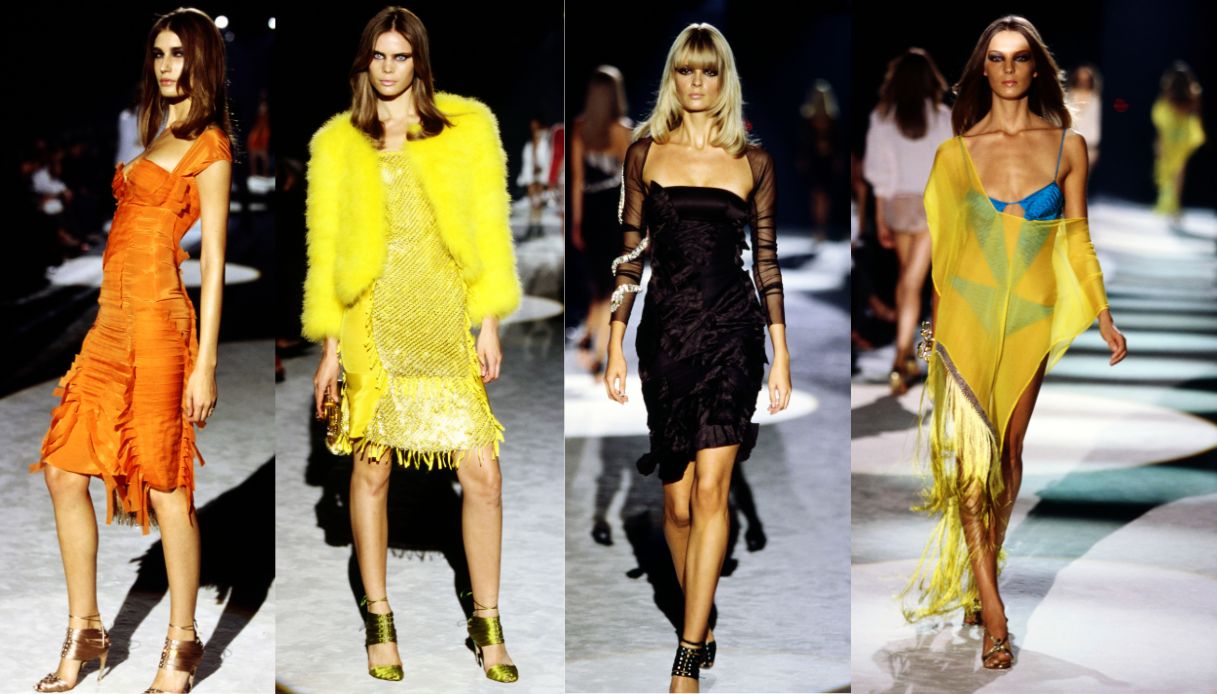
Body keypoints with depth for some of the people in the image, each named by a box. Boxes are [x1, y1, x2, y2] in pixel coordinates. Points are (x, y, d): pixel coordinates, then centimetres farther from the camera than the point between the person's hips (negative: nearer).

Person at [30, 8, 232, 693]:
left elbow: (213, 262, -10)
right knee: (65, 473, 7)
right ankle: (84, 632, 17)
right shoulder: (158, 135, 20)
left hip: (158, 321, -8)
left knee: (164, 483, -2)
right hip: (113, 321, 9)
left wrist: (205, 364, -14)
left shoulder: (210, 147, -5)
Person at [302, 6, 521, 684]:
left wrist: (489, 322, -1)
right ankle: (379, 621, 16)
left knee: (483, 472, -6)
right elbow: (326, 246, 10)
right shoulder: (338, 144, 10)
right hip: (373, 323, 1)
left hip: (448, 321, 0)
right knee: (372, 468, 3)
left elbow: (489, 228, 6)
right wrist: (330, 345, 5)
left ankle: (487, 621, 7)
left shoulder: (467, 127, 8)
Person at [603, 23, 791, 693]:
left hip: (732, 330, -1)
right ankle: (701, 627, 24)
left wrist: (781, 353, 6)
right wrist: (615, 345, 3)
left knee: (709, 490, -10)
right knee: (678, 501, 4)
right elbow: (631, 254, 7)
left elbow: (766, 260, 9)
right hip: (665, 330, 1)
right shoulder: (645, 152, 6)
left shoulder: (752, 161, 6)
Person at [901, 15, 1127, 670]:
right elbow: (934, 239, 7)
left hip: (1033, 312, 2)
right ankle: (992, 610, -10)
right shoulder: (955, 151, 3)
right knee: (971, 450, -10)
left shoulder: (1067, 145, 5)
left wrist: (1104, 318, 9)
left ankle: (979, 575, 25)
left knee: (1008, 448, 7)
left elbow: (1076, 241, 10)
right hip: (967, 305, -1)